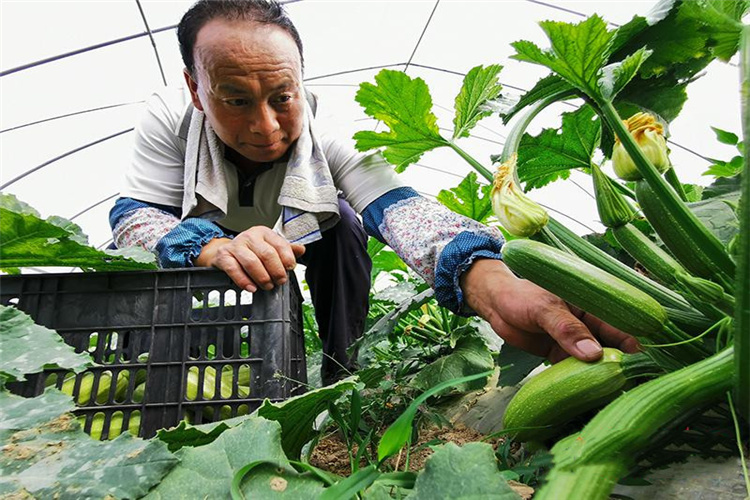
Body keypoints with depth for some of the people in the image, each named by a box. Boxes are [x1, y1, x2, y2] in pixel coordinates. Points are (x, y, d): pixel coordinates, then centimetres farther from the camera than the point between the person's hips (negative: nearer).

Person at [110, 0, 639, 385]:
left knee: (339, 215, -24)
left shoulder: (334, 140, -31)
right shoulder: (169, 125, -25)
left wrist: (493, 283, -66)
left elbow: (398, 208, -47)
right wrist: (213, 248, -50)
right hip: (208, 276, 3)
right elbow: (131, 216, -27)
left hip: (304, 259, -2)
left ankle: (342, 378, -12)